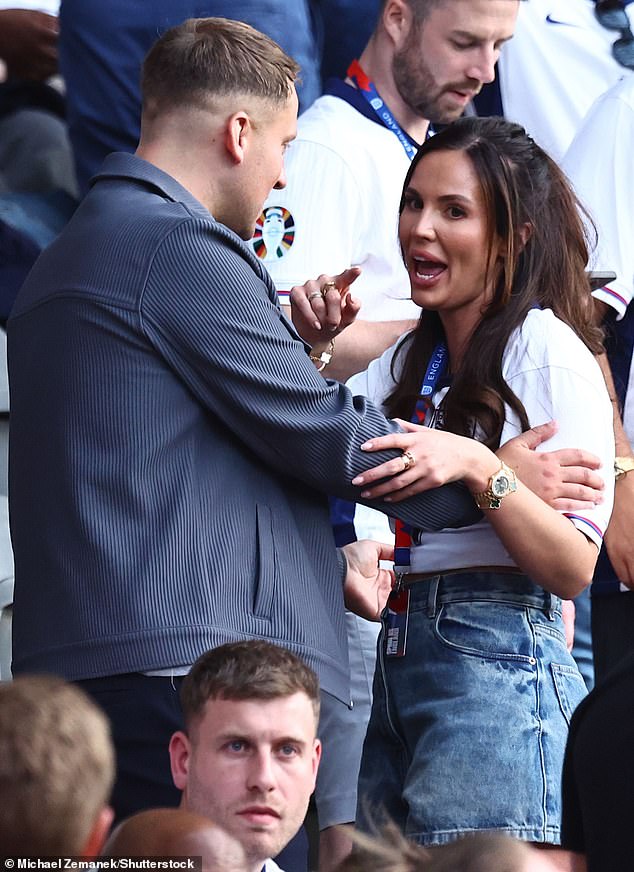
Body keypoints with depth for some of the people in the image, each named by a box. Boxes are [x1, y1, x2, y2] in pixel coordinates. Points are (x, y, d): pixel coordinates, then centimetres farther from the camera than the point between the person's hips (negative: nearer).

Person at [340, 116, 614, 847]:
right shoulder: (411, 360, 19)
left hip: (495, 664, -8)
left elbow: (574, 566, -11)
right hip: (399, 662, 8)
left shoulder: (548, 350, -5)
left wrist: (477, 466, -24)